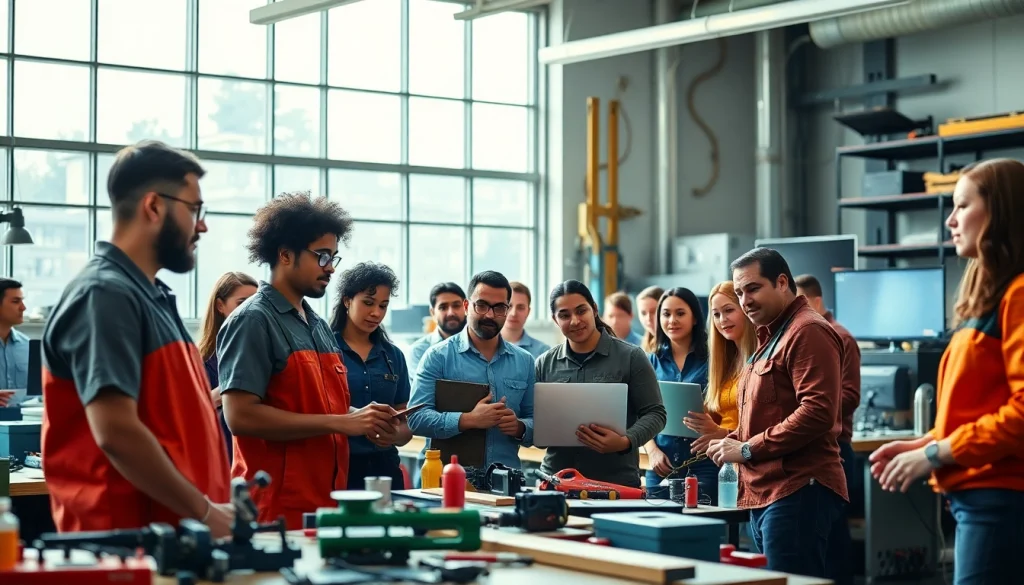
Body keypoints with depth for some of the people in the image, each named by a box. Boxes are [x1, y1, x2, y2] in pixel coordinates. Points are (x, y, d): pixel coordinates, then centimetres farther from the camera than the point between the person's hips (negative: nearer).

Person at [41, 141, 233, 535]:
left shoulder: (151, 296, 16)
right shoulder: (105, 294, -14)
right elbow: (117, 433, -23)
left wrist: (212, 506, 13)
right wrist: (204, 513, -17)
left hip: (170, 529, 9)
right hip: (128, 537, -9)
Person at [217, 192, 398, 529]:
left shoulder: (320, 327, 15)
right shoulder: (253, 321, -10)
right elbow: (240, 416, -20)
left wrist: (363, 420, 2)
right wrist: (341, 422, -18)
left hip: (327, 502, 8)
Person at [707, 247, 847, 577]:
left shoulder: (807, 332, -10)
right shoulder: (770, 337, 21)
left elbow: (818, 411, -21)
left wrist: (748, 450, -15)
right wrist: (734, 440, 7)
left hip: (797, 491, -10)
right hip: (765, 493, 10)